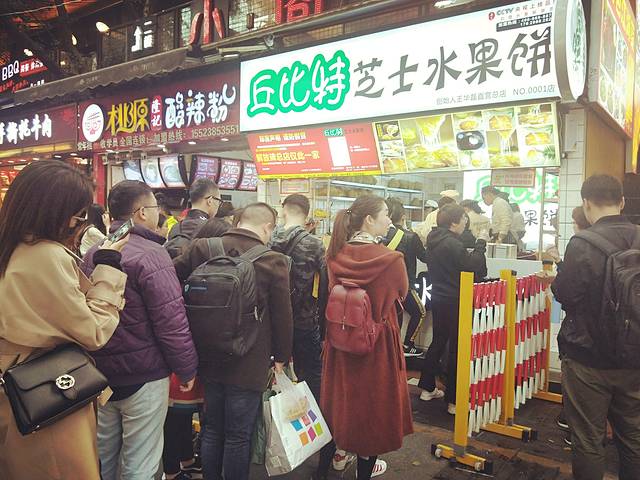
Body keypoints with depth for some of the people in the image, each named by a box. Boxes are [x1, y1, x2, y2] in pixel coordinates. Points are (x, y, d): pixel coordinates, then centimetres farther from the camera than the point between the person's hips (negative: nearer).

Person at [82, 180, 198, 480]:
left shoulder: (92, 254, 4)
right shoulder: (150, 254, -19)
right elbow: (171, 320, -22)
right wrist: (187, 368, -9)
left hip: (100, 375, 8)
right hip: (143, 377, -7)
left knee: (103, 454, 23)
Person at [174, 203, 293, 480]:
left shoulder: (202, 248, -6)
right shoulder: (273, 261, -16)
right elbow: (282, 316, -10)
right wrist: (281, 357, 5)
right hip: (249, 364, -4)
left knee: (212, 430, 20)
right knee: (238, 436, 11)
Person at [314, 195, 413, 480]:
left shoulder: (336, 255, -8)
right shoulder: (390, 259, -21)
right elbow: (402, 293, -2)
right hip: (377, 339, -4)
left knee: (338, 398, 20)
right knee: (371, 402, 15)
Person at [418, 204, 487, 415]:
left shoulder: (434, 241, 7)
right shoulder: (452, 244, -21)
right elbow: (473, 266, -21)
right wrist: (481, 243, -11)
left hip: (438, 297, 9)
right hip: (453, 301, -9)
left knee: (438, 342, 20)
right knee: (456, 348, 0)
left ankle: (427, 388, 30)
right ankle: (454, 401, 7)